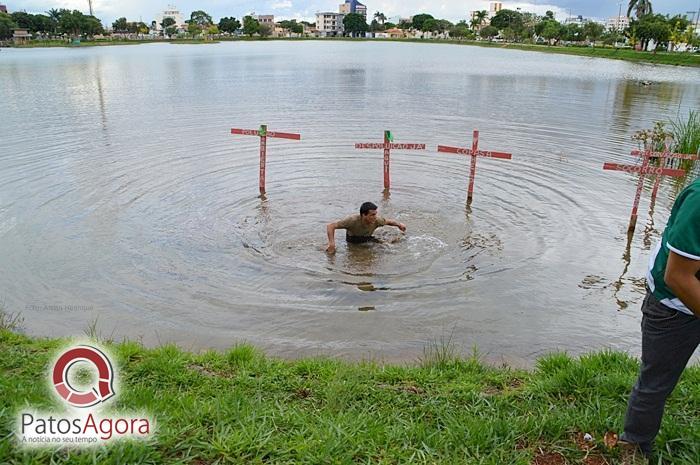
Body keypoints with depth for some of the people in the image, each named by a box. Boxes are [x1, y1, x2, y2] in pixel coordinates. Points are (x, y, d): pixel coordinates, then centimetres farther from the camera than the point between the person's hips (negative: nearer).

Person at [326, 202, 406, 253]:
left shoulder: (377, 220, -26)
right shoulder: (353, 220, -39)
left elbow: (388, 222, 0)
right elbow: (330, 226, -37)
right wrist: (331, 243, -46)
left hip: (368, 239, 4)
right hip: (352, 242, -4)